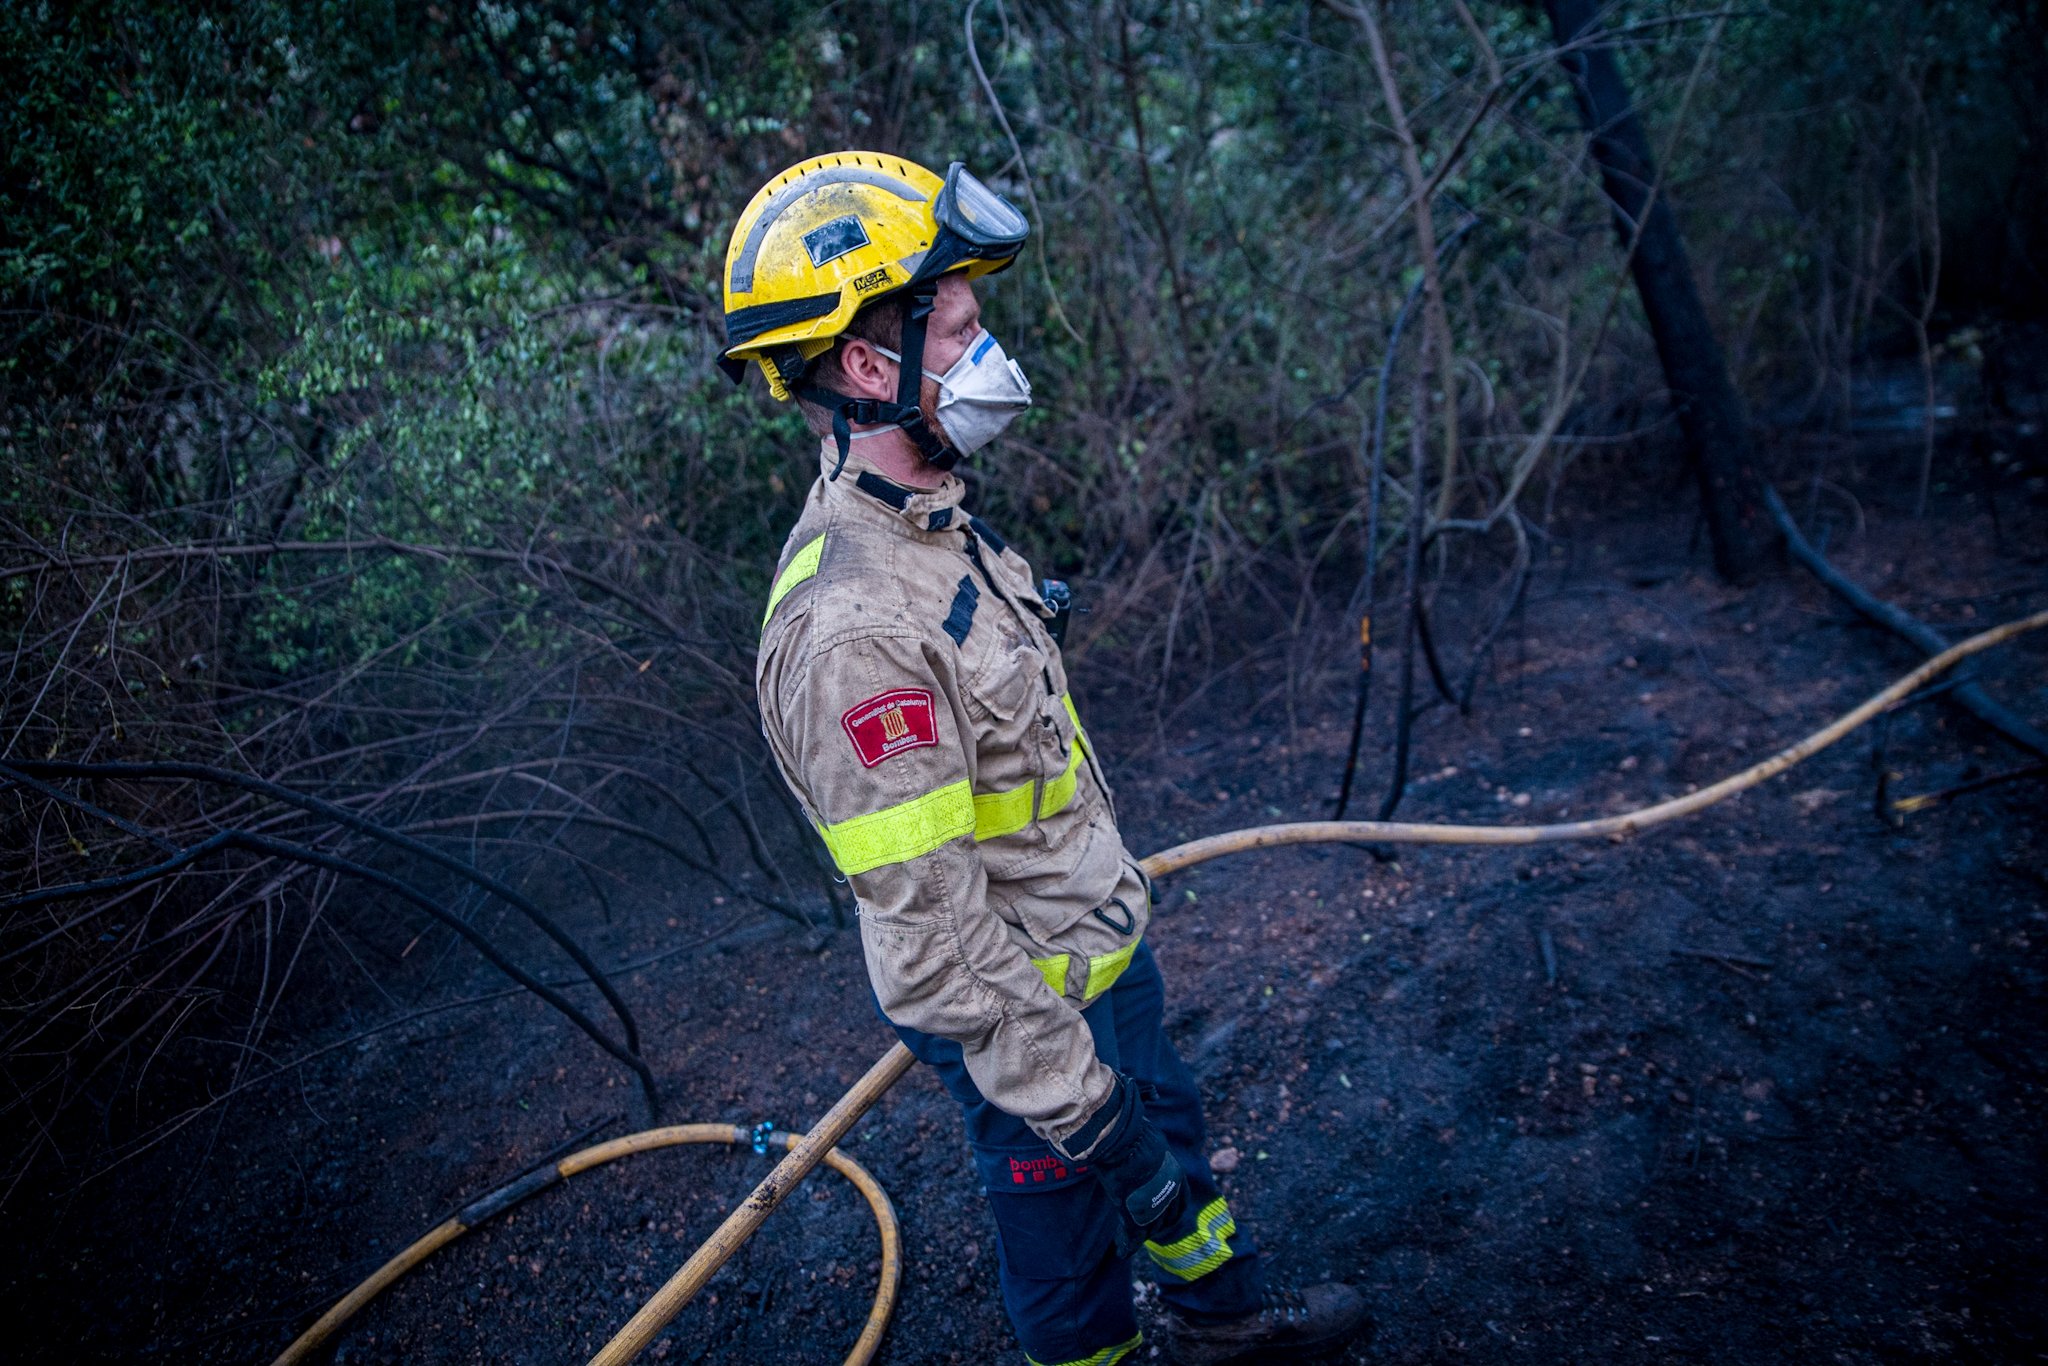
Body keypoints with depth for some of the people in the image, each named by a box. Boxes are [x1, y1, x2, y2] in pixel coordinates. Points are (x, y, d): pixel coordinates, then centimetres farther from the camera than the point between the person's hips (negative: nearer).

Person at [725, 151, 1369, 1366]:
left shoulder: (932, 522, -1)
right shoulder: (851, 626, -34)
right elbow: (930, 926, -30)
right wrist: (1068, 1095, -22)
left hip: (1101, 944, 9)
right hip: (1028, 1012, -9)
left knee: (1169, 1136, 30)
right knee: (1075, 1226, 16)